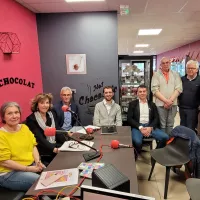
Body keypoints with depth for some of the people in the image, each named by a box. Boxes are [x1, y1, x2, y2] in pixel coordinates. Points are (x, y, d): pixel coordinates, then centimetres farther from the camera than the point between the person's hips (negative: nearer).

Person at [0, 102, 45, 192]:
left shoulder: (24, 127, 4)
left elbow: (33, 146, 7)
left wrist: (38, 162, -10)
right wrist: (29, 169, -19)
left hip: (32, 165, 6)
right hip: (9, 173, -6)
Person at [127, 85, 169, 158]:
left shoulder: (152, 104, 17)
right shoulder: (132, 104, 9)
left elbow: (156, 118, 9)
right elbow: (129, 119, 0)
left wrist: (150, 127, -11)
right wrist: (140, 127, -14)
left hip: (150, 126, 3)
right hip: (137, 127, -3)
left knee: (165, 137, -21)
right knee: (137, 141, -33)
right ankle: (135, 155, 0)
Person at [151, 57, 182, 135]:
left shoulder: (175, 74, 8)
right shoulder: (156, 74, 0)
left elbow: (179, 88, 0)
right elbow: (155, 90, -8)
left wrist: (170, 101, -12)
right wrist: (166, 101, -13)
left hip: (173, 104, 3)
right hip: (161, 104, -2)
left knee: (170, 124, 11)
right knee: (162, 124, 4)